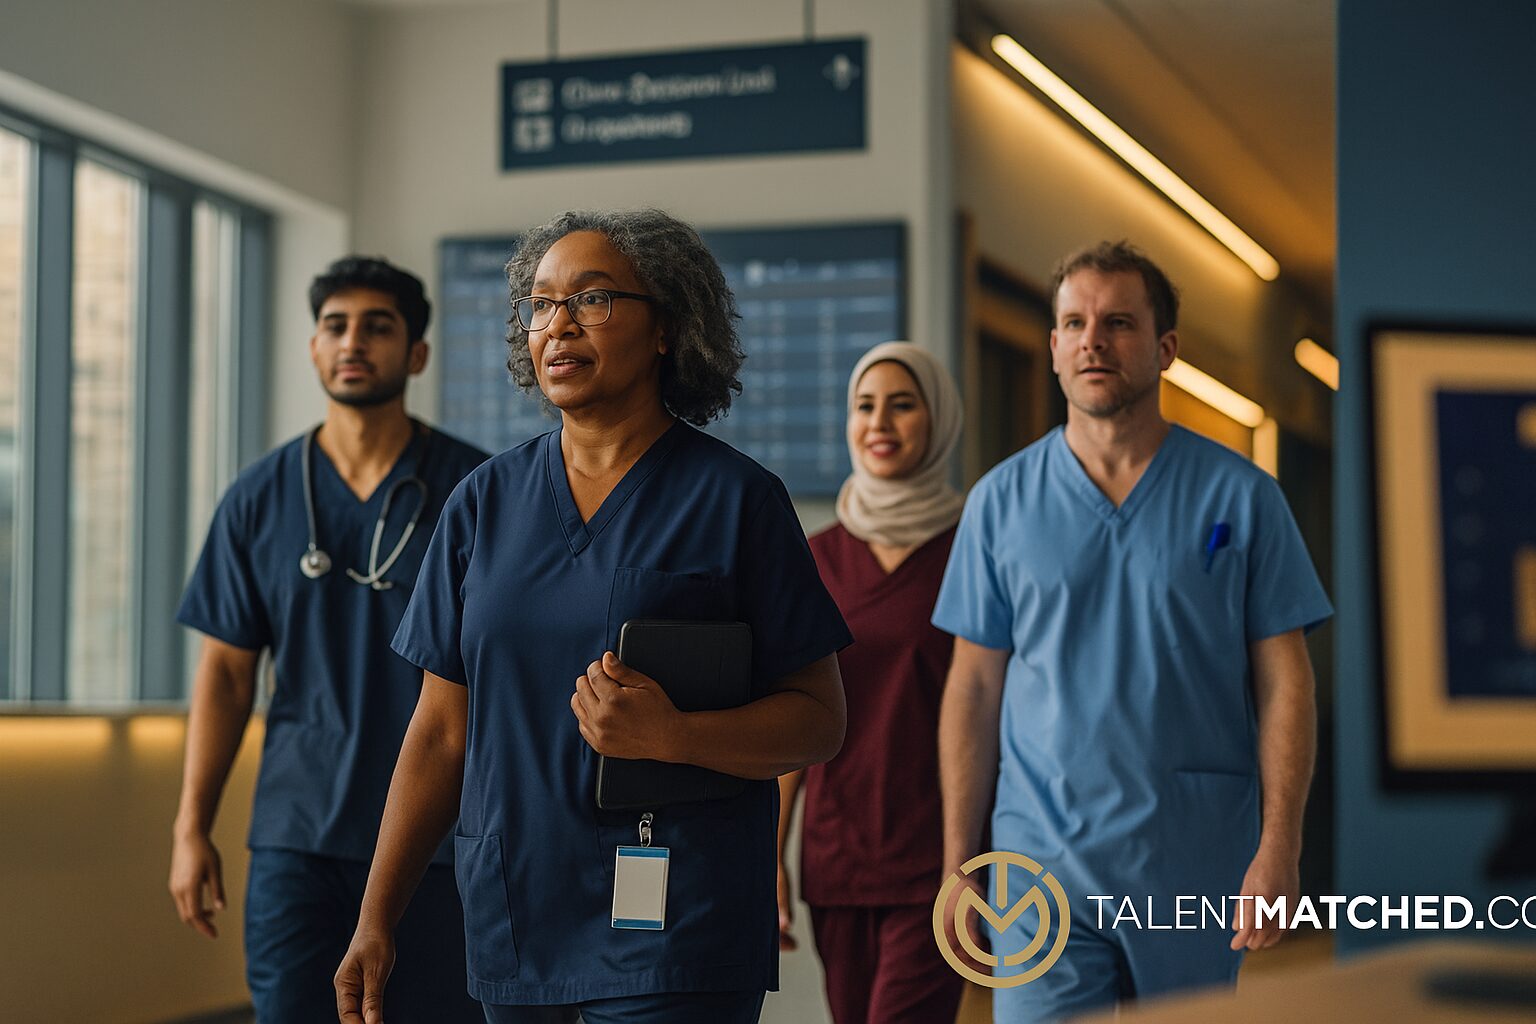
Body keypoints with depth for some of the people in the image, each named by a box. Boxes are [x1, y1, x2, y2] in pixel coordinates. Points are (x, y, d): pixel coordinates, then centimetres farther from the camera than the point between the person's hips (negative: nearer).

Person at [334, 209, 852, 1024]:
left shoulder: (734, 498, -3)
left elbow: (819, 720, -5)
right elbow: (442, 729, 10)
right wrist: (375, 918, 7)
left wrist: (671, 736, -22)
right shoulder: (485, 502, 8)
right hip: (513, 921, 4)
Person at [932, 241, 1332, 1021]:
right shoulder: (1001, 501, 4)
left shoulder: (1240, 495, 1)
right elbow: (974, 689, 6)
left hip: (1195, 867, 0)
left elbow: (1282, 679, 0)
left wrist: (1278, 848, -8)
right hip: (1043, 861, 0)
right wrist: (956, 861, 2)